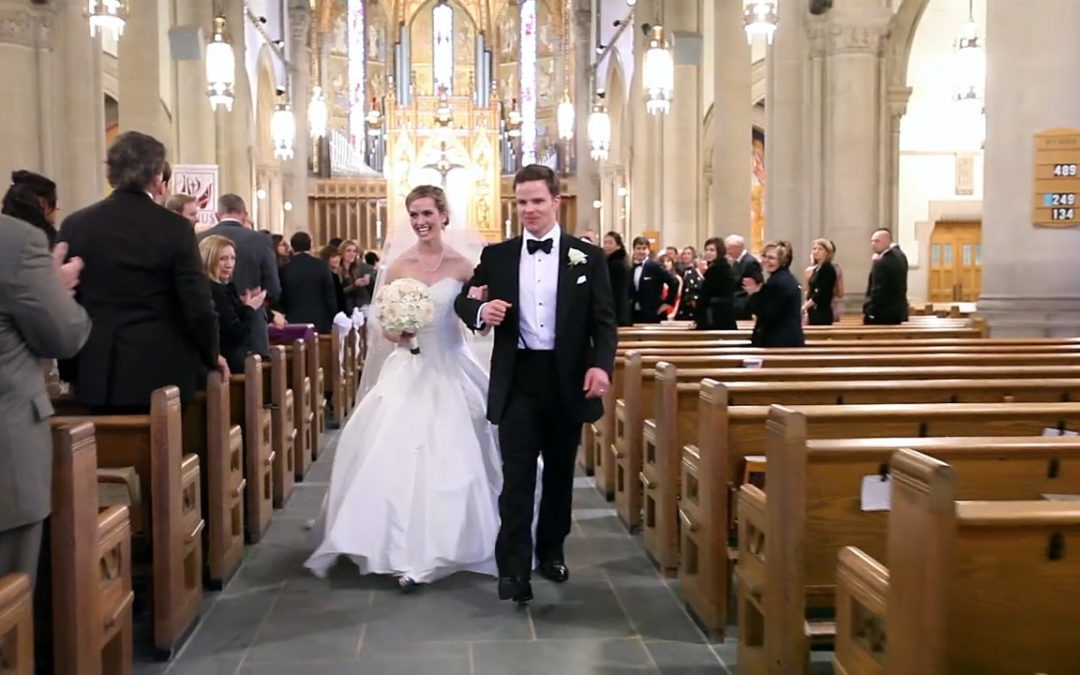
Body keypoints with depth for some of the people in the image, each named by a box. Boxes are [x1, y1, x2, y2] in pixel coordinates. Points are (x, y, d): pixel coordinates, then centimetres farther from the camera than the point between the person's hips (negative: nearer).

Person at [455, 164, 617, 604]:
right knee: (517, 478, -4)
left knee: (559, 474, 14)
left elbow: (604, 320, 0)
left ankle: (551, 551, 31)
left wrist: (601, 364, -17)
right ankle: (514, 568, -3)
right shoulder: (497, 255, 5)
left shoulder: (587, 256, 2)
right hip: (517, 380, 0)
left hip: (568, 379, 1)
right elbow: (463, 301, 11)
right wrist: (481, 310, -13)